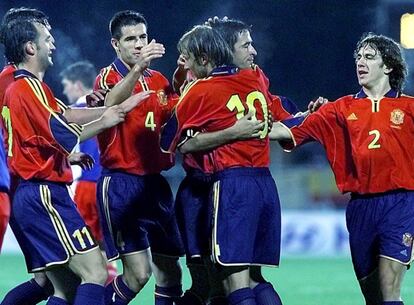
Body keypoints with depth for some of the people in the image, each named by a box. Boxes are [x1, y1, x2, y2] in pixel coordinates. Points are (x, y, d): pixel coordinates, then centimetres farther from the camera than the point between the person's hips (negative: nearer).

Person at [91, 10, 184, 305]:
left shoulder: (159, 80, 12)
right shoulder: (109, 77, -7)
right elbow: (111, 103, -29)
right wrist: (138, 68, -45)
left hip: (155, 183, 6)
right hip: (121, 184, -6)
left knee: (170, 270, 8)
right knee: (138, 273, -15)